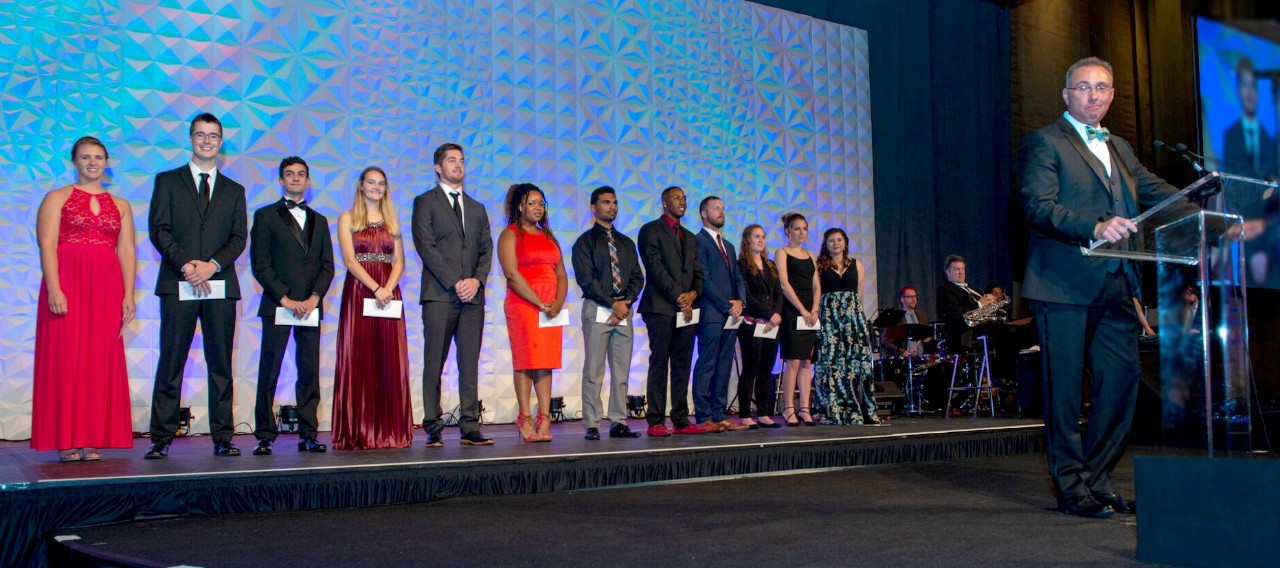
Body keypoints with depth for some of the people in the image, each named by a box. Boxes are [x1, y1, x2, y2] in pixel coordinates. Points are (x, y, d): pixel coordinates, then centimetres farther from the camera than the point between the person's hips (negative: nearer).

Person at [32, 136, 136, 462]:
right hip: (67, 285, -3)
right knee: (66, 358, -3)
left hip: (106, 289, 3)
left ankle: (92, 440, 6)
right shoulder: (57, 199, 7)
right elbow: (47, 246, -3)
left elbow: (127, 252, 10)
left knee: (101, 360, 1)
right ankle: (67, 441, 1)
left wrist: (128, 295, -1)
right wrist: (54, 289, -15)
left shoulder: (120, 206, 16)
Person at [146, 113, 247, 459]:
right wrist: (185, 264, -13)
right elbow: (158, 229, 2)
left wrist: (213, 264, -11)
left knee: (221, 364, 2)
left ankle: (223, 437, 5)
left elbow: (239, 237, 7)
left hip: (220, 286, 2)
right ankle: (161, 439, 1)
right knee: (170, 364, -2)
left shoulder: (234, 190, 17)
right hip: (178, 286, -2)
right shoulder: (168, 181, 12)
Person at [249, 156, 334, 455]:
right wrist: (285, 299, -10)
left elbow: (327, 266, 12)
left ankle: (308, 434, 7)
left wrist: (315, 297, -5)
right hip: (277, 306, -3)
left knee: (309, 373, 2)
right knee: (269, 373, -3)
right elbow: (260, 264, -2)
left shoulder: (319, 221, 19)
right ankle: (265, 436, 2)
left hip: (310, 307, 3)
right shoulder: (266, 216, 7)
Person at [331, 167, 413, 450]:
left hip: (389, 294, 3)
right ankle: (358, 433, -2)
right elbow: (349, 259, -5)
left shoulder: (392, 221, 17)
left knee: (390, 363, 0)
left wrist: (389, 288, -11)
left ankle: (391, 431, 3)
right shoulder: (347, 219, 7)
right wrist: (375, 288, -17)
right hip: (359, 293, -3)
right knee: (359, 361, -5)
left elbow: (399, 260, 8)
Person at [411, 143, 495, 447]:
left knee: (470, 365, 1)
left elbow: (486, 249, 15)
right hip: (439, 295, -4)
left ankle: (470, 428, 3)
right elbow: (426, 247, -5)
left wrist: (476, 279, -5)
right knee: (434, 365, -3)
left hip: (472, 296, 4)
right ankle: (433, 429, 1)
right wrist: (454, 282, -12)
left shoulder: (477, 209, 21)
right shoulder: (425, 202, 6)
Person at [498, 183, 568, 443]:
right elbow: (512, 274, -11)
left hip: (552, 307, 6)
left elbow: (561, 274, 14)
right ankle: (526, 421, -5)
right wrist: (539, 304, -16)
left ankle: (544, 421, 0)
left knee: (546, 362, 1)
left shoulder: (548, 236, 20)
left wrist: (558, 302, -5)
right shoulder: (510, 235, 1)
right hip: (522, 304, -5)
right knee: (525, 361, -6)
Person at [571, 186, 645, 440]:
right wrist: (613, 303, -12)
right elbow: (585, 278, -8)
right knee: (594, 371, -4)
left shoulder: (626, 243, 19)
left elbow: (637, 277, 13)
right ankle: (592, 425, -2)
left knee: (621, 371, 4)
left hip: (624, 309, 5)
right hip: (597, 309, -5)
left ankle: (618, 423, 8)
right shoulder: (585, 241, 3)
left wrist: (626, 302, -5)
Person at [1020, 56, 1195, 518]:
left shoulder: (1120, 149, 23)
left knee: (1122, 381, 5)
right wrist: (1096, 228, -28)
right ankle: (1071, 486, 9)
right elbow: (1038, 206, -14)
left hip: (1115, 287, 7)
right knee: (1065, 388, -1)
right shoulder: (1043, 143, 0)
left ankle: (1097, 480, 18)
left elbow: (1155, 192, 13)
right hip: (1063, 284, -7)